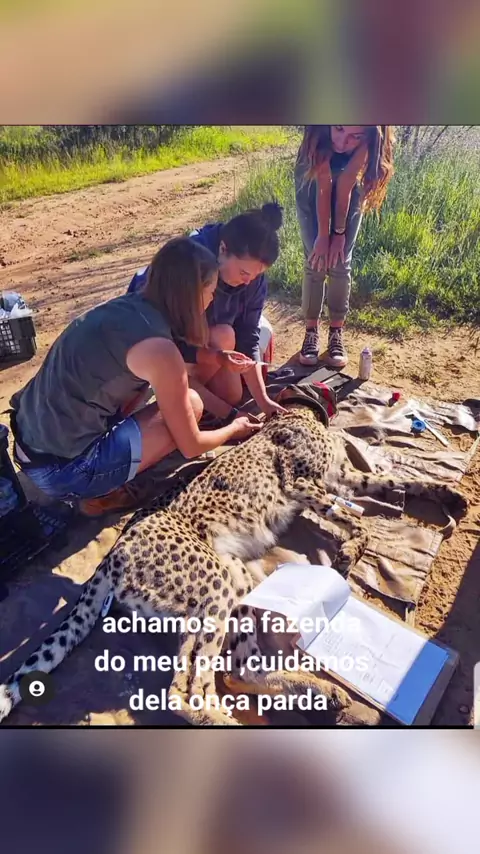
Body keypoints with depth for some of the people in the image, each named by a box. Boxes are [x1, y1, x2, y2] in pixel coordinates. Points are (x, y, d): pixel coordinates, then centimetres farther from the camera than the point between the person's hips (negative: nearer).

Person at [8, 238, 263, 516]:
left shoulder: (129, 305, 3)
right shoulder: (158, 349, -20)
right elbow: (191, 447, -9)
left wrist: (218, 357, 14)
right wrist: (234, 428, 10)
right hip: (61, 468, -8)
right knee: (191, 405, -3)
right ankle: (104, 492, 1)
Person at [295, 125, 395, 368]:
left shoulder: (370, 137, -34)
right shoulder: (319, 130, -36)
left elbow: (346, 183, -25)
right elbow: (324, 183, -29)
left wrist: (339, 232, -20)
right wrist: (323, 235, -24)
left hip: (350, 180, 1)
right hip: (312, 180, 0)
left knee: (340, 262, -6)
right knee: (316, 260, -9)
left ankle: (336, 332, 6)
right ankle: (311, 331, 3)